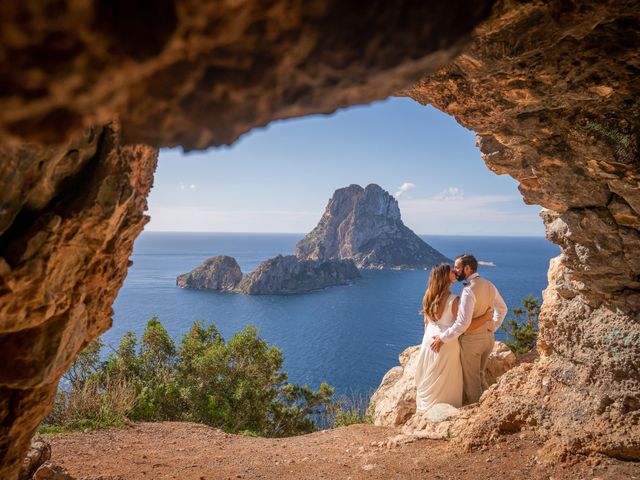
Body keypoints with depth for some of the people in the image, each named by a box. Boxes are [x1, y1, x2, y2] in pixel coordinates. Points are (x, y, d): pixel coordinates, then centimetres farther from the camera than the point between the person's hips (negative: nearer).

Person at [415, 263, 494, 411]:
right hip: (447, 344, -6)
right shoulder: (453, 300, -20)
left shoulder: (429, 297, -1)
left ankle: (426, 407, 31)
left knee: (429, 378, 18)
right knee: (445, 382, 8)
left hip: (429, 341, 6)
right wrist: (485, 317, -11)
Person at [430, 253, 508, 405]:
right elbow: (502, 309, 15)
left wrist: (443, 338, -21)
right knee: (479, 375, 24)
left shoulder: (469, 290, -24)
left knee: (471, 379, 10)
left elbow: (463, 323, -29)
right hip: (488, 337, 8)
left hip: (472, 339, -8)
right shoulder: (489, 285, 2)